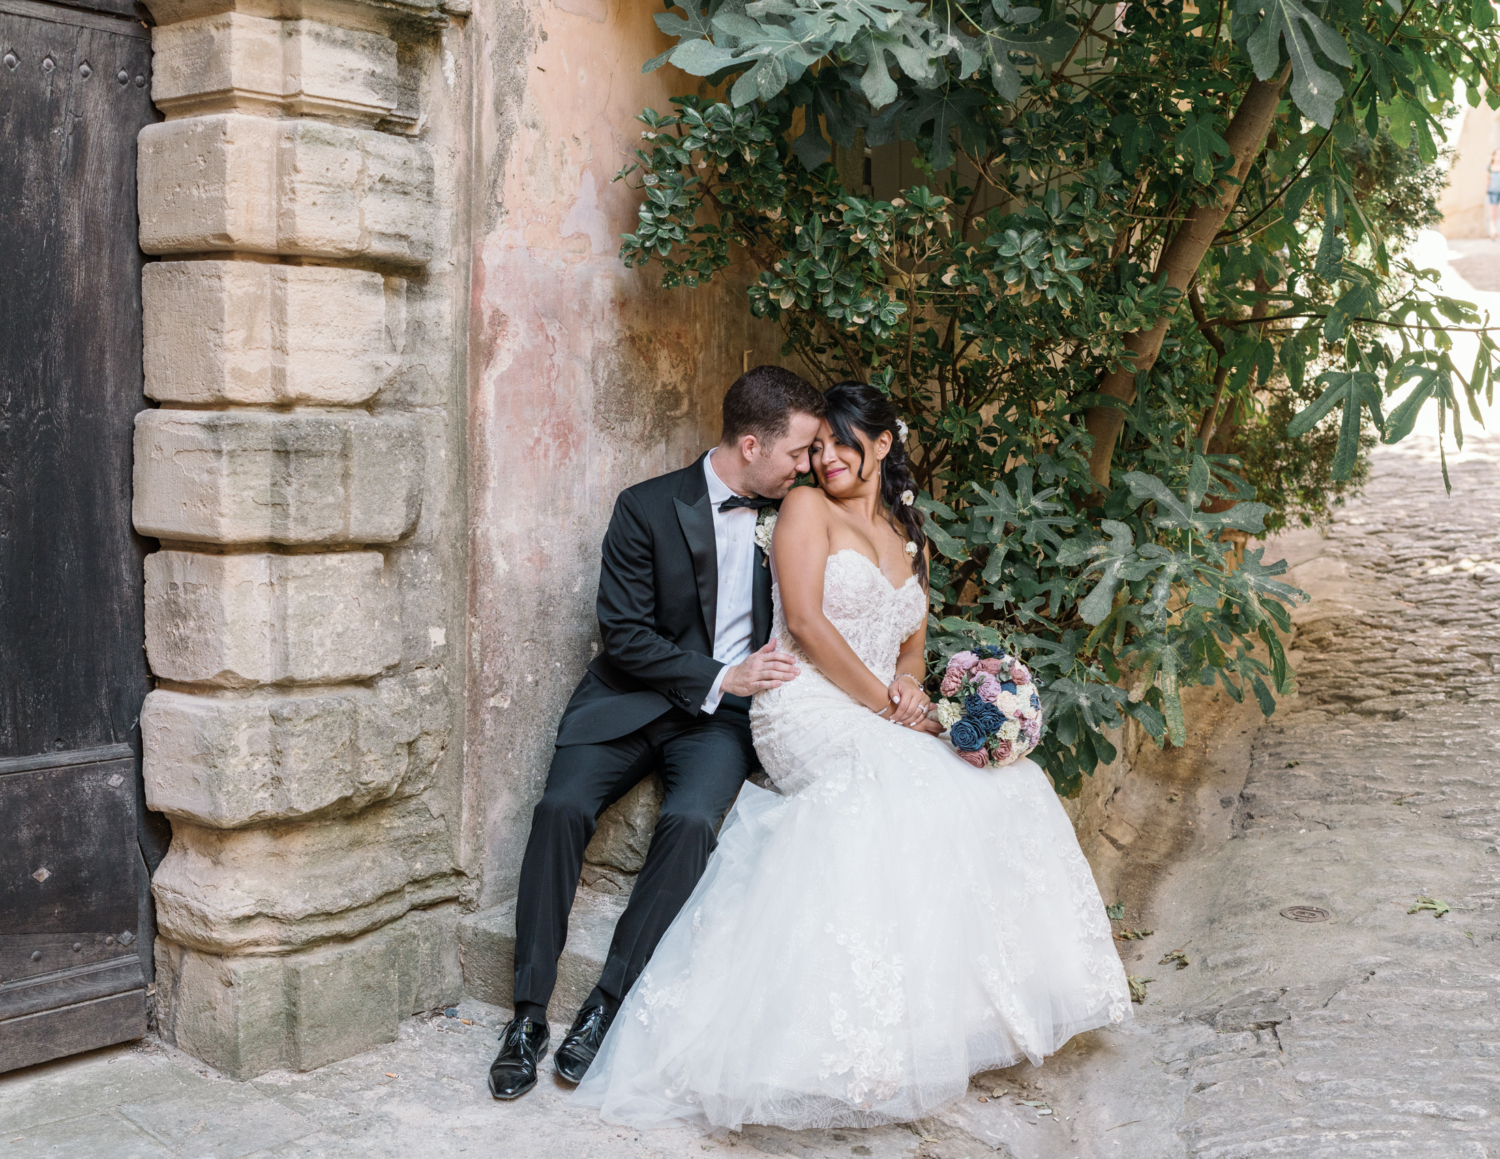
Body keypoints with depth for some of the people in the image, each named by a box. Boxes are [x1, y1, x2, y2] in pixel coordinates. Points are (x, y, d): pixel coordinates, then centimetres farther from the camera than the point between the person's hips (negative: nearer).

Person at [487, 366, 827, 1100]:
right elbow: (624, 633, -9)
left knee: (690, 820, -28)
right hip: (633, 700, -1)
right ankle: (529, 1012, -13)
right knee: (562, 807, -24)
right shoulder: (648, 509, -6)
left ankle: (607, 1007, -18)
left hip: (725, 713, 1)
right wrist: (719, 677, -16)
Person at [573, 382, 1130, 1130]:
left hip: (882, 723, 7)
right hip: (808, 710, -6)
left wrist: (910, 687, -4)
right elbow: (805, 623, -7)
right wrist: (884, 703, -10)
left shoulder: (910, 541, 23)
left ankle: (970, 998, -10)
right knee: (896, 783, -34)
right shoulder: (807, 508, 5)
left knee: (1000, 783, -16)